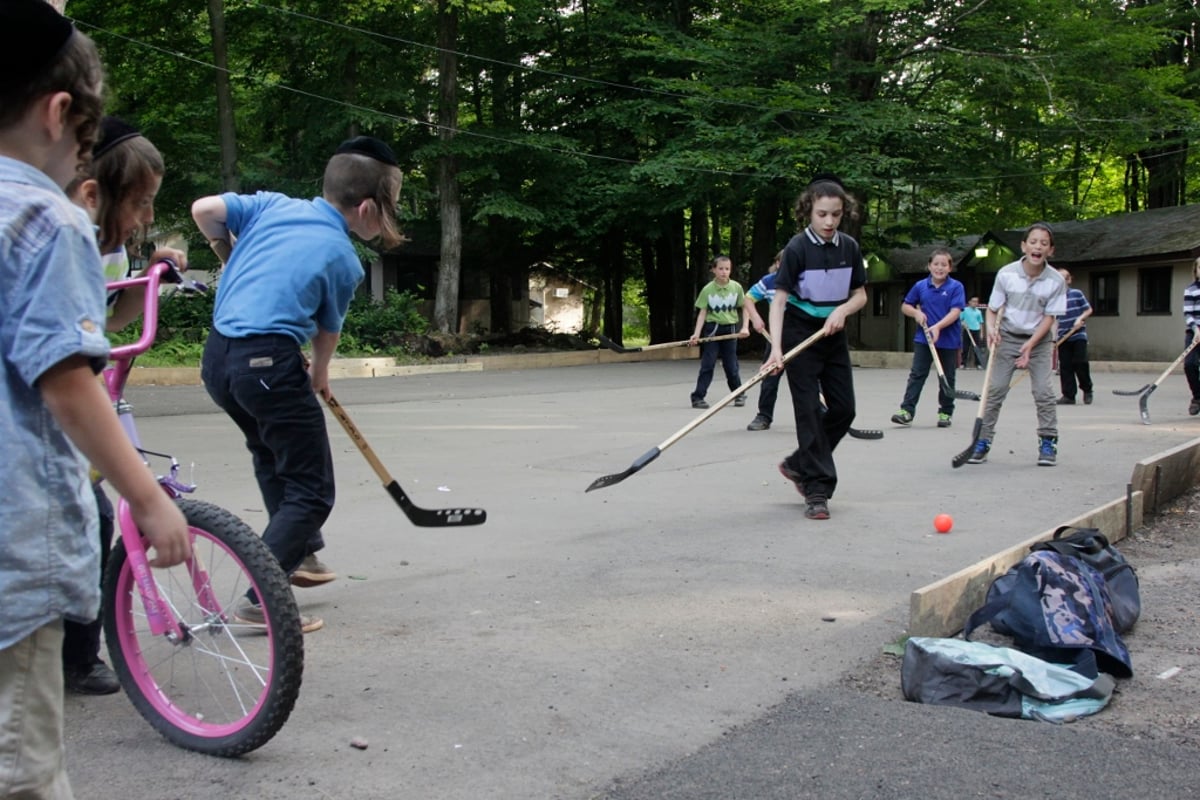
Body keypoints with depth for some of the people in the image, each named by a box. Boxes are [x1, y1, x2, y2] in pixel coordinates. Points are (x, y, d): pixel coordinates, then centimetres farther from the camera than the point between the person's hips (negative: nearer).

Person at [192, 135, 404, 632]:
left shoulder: (273, 204, 10)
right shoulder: (343, 259, -2)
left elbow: (204, 210, 3)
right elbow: (328, 330, 10)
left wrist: (229, 251, 23)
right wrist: (319, 374, 30)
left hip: (217, 357, 8)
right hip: (269, 362, -7)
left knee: (272, 454, 30)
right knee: (312, 491, 3)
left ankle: (301, 552, 43)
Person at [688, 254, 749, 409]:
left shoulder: (736, 287, -1)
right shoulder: (707, 289, -4)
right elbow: (702, 313, -3)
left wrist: (745, 327, -6)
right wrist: (697, 334, -11)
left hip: (730, 330, 1)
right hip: (712, 329, -1)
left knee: (731, 365, 7)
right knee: (707, 364, -4)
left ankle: (739, 395, 25)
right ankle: (698, 397, -1)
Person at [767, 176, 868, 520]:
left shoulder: (849, 247, 0)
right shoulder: (797, 248, -14)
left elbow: (860, 295, 8)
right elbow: (779, 299, -17)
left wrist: (842, 310, -15)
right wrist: (776, 348, -28)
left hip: (833, 335, 6)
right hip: (800, 336, -5)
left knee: (844, 409, 6)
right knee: (809, 411, -6)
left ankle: (798, 464, 25)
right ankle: (817, 490, -1)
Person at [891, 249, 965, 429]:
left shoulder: (956, 287, -7)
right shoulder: (920, 286, 3)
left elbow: (955, 312, -15)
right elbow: (905, 306, 14)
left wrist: (938, 327, -28)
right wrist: (916, 313, -7)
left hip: (948, 340, -2)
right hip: (923, 339, 2)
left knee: (947, 378, 9)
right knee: (916, 375, -2)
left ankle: (946, 412, 20)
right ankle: (907, 410, -5)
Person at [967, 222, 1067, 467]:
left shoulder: (1056, 281, -13)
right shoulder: (1006, 273, -13)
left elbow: (1049, 317, -9)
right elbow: (993, 309, -3)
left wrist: (1030, 344, -19)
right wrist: (991, 327, -22)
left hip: (1038, 340, 0)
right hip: (1007, 337, 0)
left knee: (1043, 391, -8)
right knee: (995, 389, -3)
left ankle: (1048, 442, 5)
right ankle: (983, 441, 3)